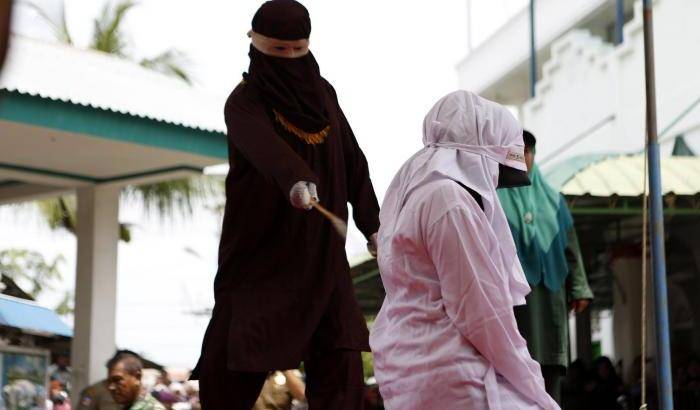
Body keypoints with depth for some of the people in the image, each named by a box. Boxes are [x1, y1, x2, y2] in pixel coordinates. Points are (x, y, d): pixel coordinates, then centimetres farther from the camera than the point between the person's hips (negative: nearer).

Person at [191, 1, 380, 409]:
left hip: (321, 254, 4)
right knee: (231, 362, -3)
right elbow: (265, 145, -34)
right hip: (261, 251, -4)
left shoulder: (322, 92, 7)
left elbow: (352, 159, 12)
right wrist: (297, 181, -54)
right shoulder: (244, 103, -12)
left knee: (340, 363, -6)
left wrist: (372, 223, 5)